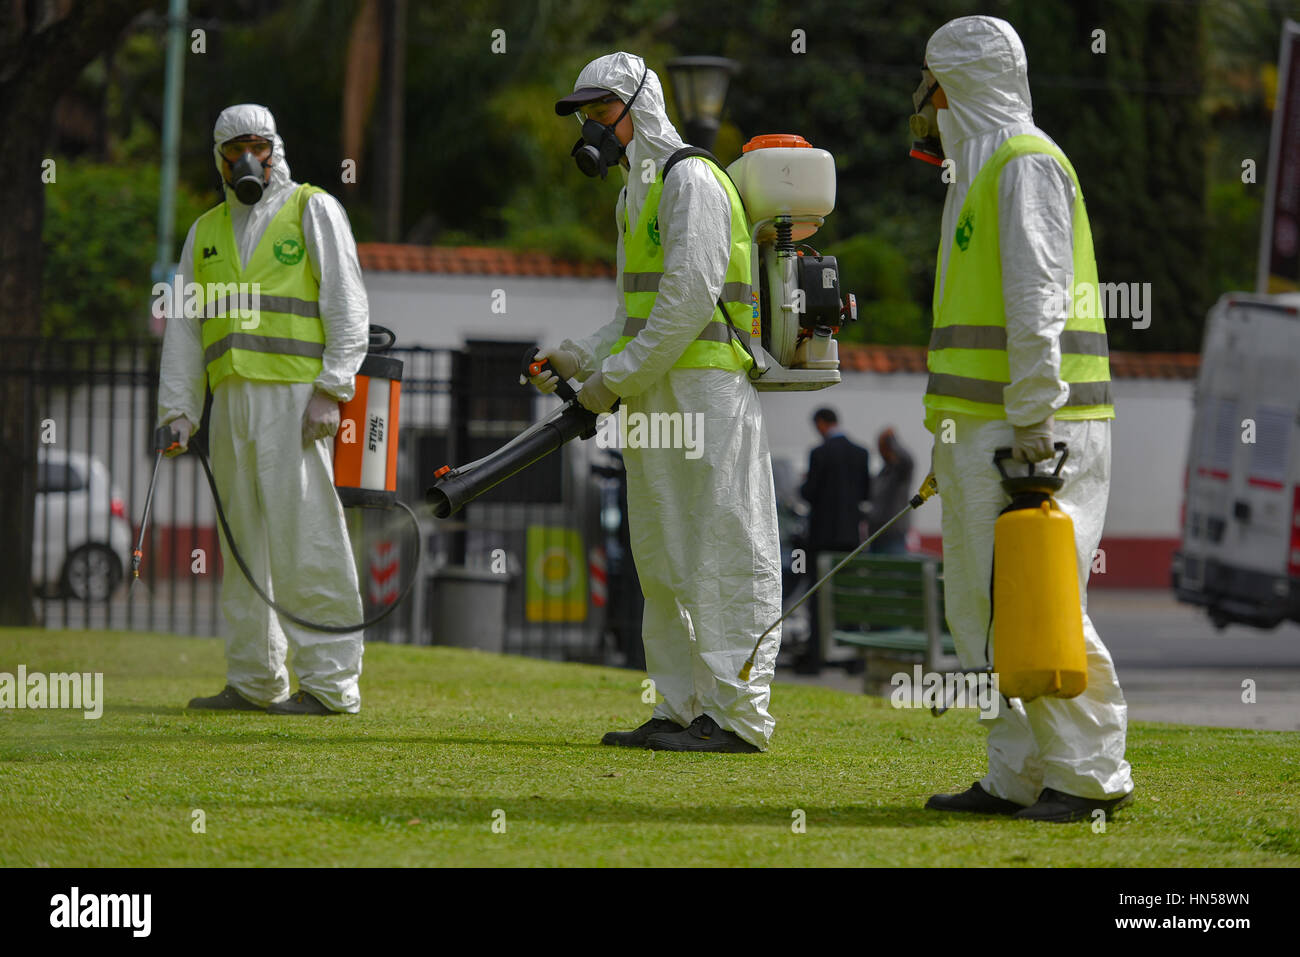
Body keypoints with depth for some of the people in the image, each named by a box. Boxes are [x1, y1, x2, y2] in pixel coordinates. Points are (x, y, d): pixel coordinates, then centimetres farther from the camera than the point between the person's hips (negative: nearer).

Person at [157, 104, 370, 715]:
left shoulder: (312, 210, 5)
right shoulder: (207, 232, 21)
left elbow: (347, 304, -3)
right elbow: (184, 326, 19)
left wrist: (331, 389, -13)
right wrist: (178, 407, 7)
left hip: (295, 395, -6)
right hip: (231, 399, 6)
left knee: (304, 536, -11)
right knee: (244, 541, 8)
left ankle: (330, 682, -10)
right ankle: (255, 682, 13)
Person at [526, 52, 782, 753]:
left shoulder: (690, 180, -10)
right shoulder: (636, 193, 22)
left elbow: (692, 296, -19)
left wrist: (619, 376, -17)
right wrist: (578, 359, 9)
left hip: (706, 388, -10)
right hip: (653, 395, 10)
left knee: (724, 552, -9)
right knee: (664, 560, 11)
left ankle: (738, 715, -10)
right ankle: (683, 710, 15)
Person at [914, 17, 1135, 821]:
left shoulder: (1026, 163, -10)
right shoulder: (984, 169, 22)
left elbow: (1039, 300, -18)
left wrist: (1032, 423, -23)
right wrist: (958, 432, 21)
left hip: (1034, 425, -11)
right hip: (984, 427, 11)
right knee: (983, 605, 10)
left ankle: (1091, 774, -6)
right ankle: (1019, 776, 13)